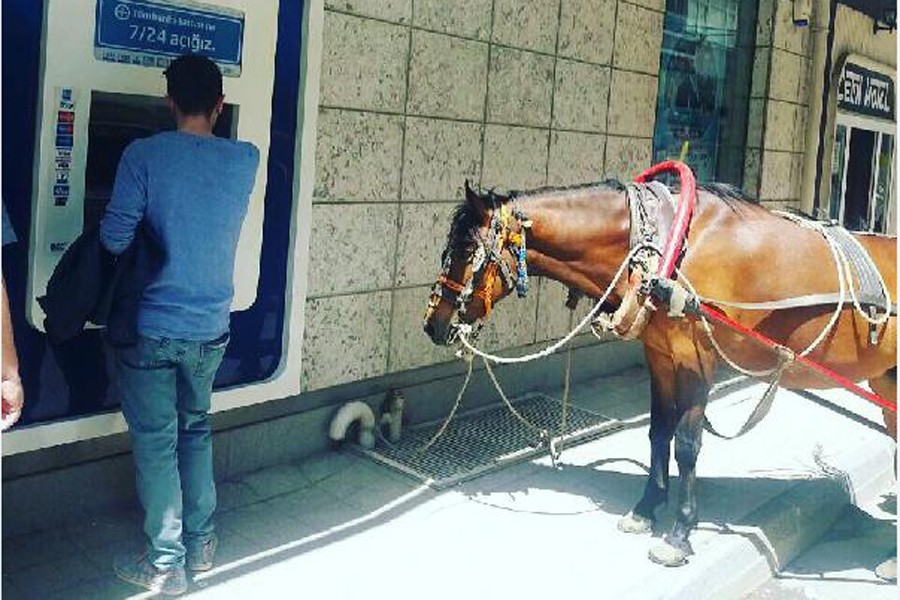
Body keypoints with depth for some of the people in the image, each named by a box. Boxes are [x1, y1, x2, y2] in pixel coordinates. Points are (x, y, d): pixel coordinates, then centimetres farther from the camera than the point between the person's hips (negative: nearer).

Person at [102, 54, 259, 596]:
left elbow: (114, 239, -15)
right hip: (211, 327, 4)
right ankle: (202, 544, 29)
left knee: (156, 442, 7)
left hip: (151, 327, -3)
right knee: (196, 430, 21)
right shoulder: (246, 161, -2)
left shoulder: (144, 155, -12)